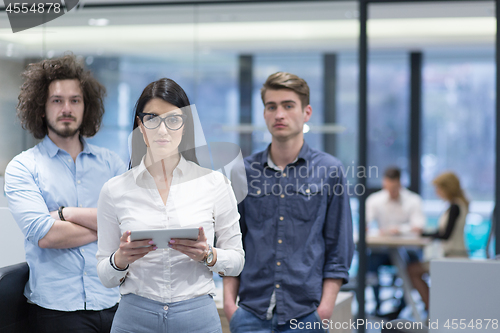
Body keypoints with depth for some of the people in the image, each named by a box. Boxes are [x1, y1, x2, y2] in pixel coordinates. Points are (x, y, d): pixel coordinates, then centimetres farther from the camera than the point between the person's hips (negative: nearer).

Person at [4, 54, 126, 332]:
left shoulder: (111, 163, 10)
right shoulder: (22, 167, 1)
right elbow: (44, 235, -14)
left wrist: (69, 213, -11)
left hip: (114, 304, 3)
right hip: (58, 309, -2)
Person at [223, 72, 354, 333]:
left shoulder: (329, 170, 2)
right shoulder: (245, 171, 8)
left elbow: (339, 249, 2)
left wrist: (326, 306, -6)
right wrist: (229, 301, 2)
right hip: (251, 312, 2)